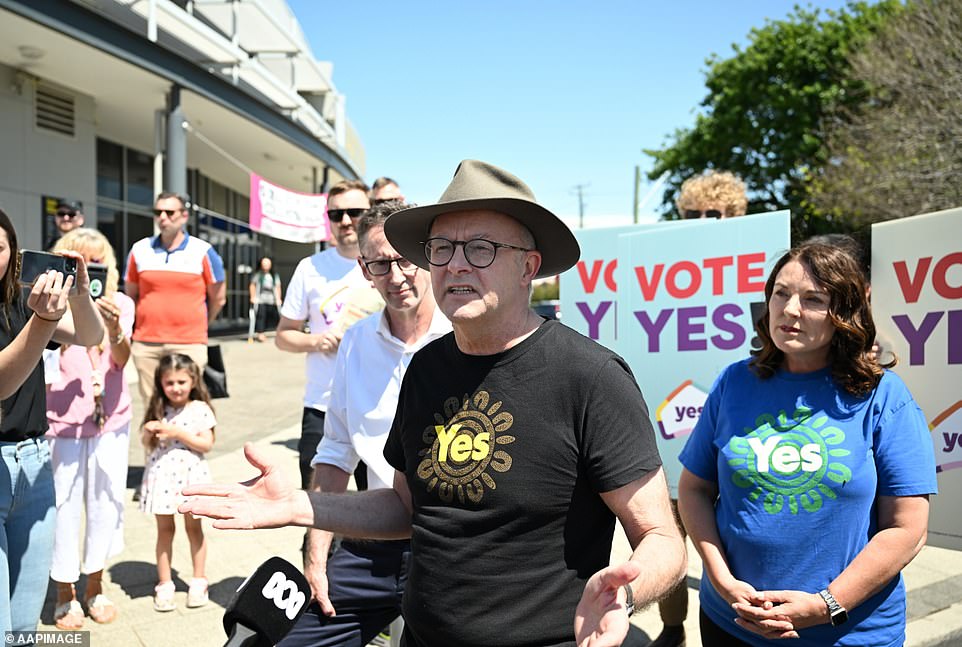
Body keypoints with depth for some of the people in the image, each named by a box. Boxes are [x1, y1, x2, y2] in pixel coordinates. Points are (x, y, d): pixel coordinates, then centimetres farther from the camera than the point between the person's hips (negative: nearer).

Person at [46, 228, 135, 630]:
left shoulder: (121, 304, 1)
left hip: (111, 419, 2)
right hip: (62, 420, -2)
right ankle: (65, 595, 18)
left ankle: (95, 588, 26)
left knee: (106, 501, 9)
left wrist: (114, 330, -33)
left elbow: (122, 359, -11)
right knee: (64, 504, 1)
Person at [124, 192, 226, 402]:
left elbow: (218, 298, 8)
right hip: (146, 345, 3)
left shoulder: (203, 251, 0)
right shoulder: (139, 250, 8)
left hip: (189, 345, -3)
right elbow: (130, 295, 18)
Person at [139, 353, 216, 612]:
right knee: (164, 529, 9)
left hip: (190, 474, -2)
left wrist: (178, 433, -19)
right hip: (162, 474, 2)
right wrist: (149, 433, -13)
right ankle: (164, 584, 18)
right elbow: (147, 445, 8)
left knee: (194, 527, 10)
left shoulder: (200, 409, -6)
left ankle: (198, 581, 22)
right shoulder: (158, 410, 3)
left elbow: (206, 444, -11)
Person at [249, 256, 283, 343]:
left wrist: (278, 299, 2)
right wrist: (253, 297, -2)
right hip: (260, 300, -3)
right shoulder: (257, 274, 3)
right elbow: (252, 285, 4)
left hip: (271, 300, 3)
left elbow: (277, 287, 8)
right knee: (260, 316, -9)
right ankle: (260, 334, -4)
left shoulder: (275, 275, 10)